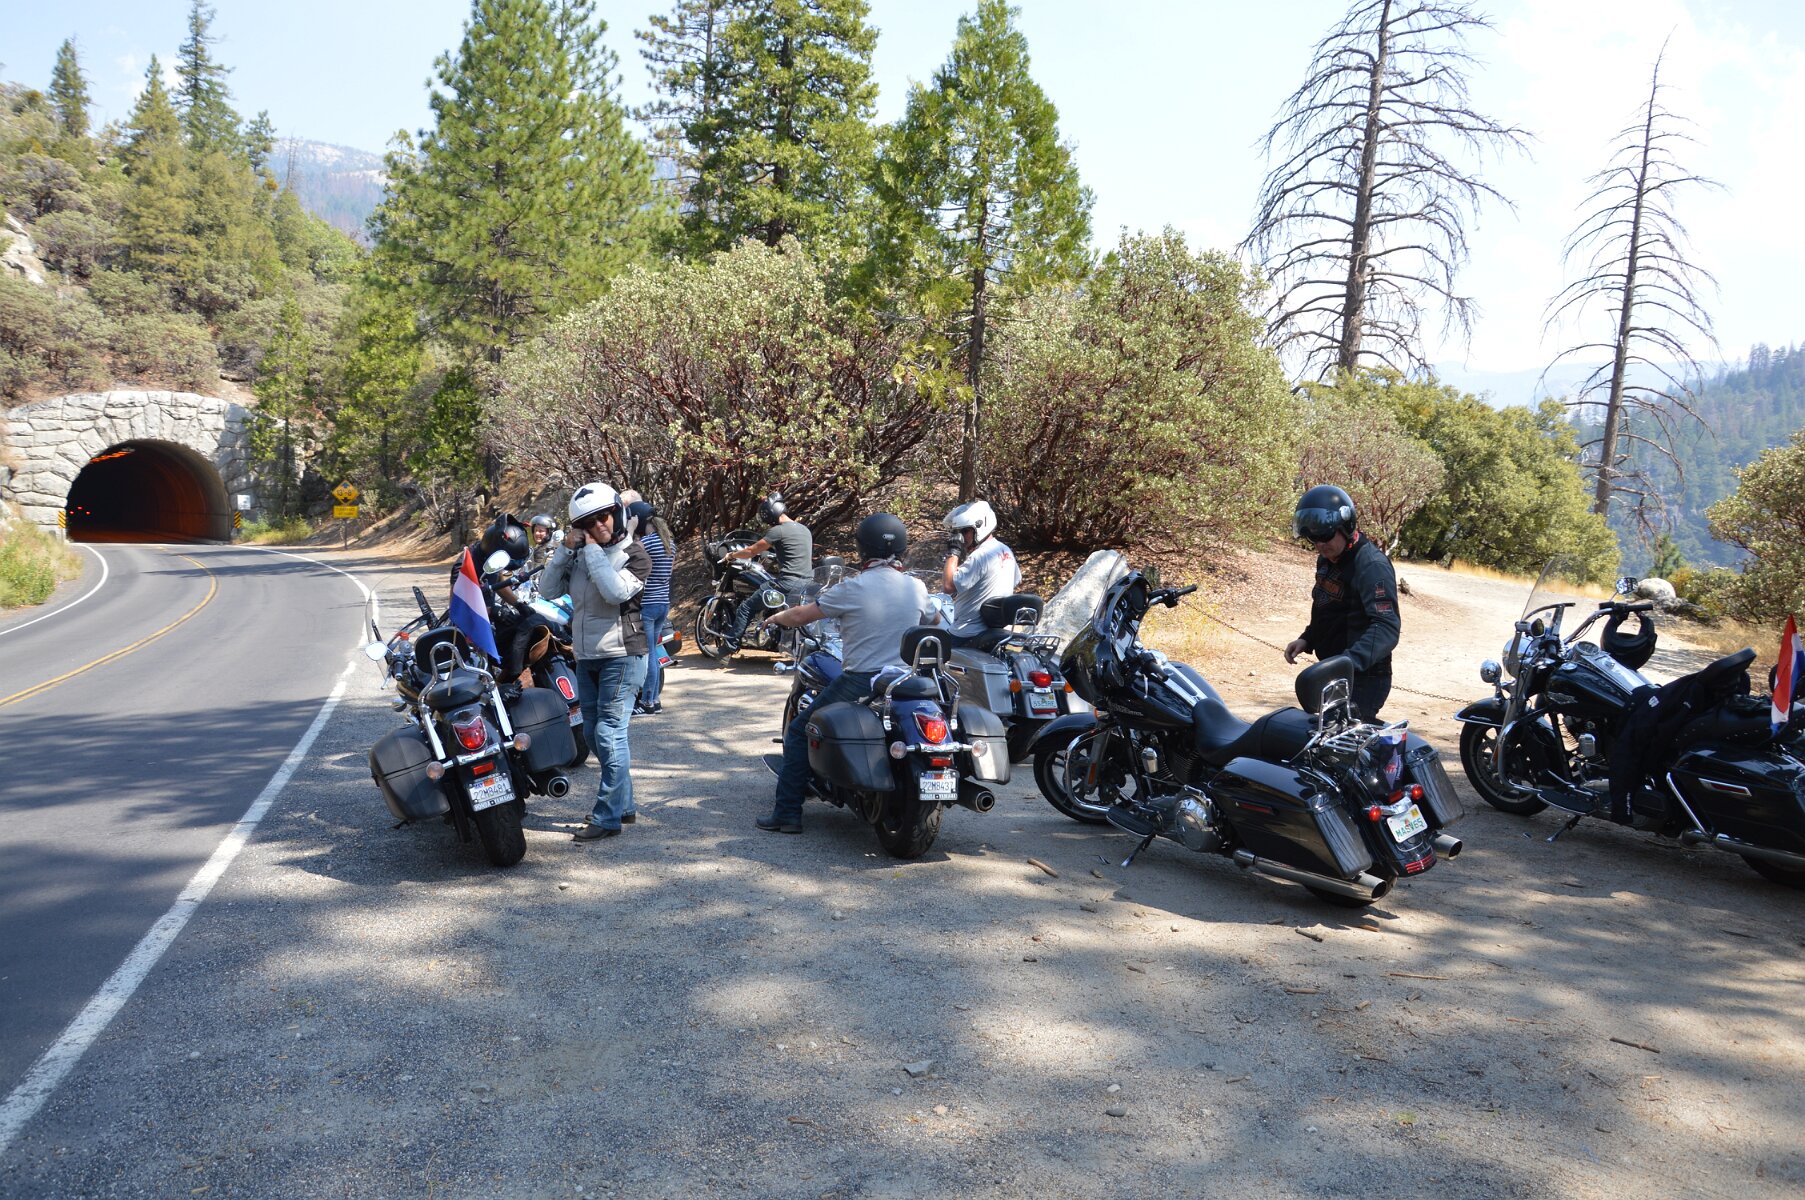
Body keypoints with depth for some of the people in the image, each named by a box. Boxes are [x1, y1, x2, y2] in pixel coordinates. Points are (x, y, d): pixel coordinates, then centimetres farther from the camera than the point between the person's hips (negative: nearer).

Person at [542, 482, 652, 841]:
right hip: (586, 656, 8)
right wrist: (565, 548, -7)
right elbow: (550, 589, 2)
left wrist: (593, 551, -20)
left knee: (609, 734, -9)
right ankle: (623, 804, 27)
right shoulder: (580, 552, 9)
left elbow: (617, 591, -26)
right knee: (594, 733, 14)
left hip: (620, 656, -7)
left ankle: (608, 817, -3)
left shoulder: (633, 554, -9)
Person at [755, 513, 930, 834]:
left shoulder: (852, 588, -10)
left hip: (860, 682, -5)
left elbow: (802, 616, -1)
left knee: (799, 732, 10)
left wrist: (777, 617, 20)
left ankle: (787, 814, 6)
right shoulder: (917, 588, 1)